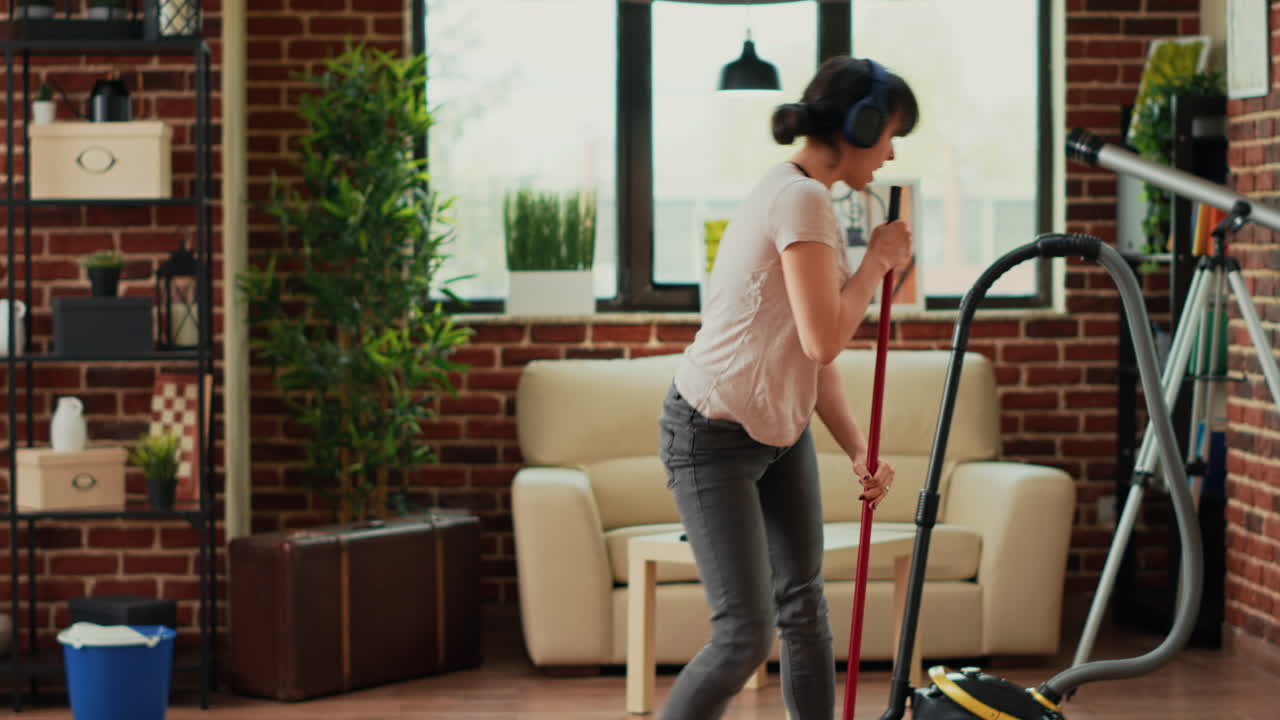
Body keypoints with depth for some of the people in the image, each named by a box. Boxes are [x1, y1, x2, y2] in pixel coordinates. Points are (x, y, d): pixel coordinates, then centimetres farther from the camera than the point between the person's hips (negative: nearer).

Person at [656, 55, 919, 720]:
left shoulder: (802, 195, 10)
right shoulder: (802, 199, -21)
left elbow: (813, 355, 12)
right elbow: (822, 340, -27)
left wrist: (858, 449, 4)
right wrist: (877, 261, -12)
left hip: (780, 429, 10)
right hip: (714, 437, -10)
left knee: (803, 607, 8)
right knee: (745, 633, -10)